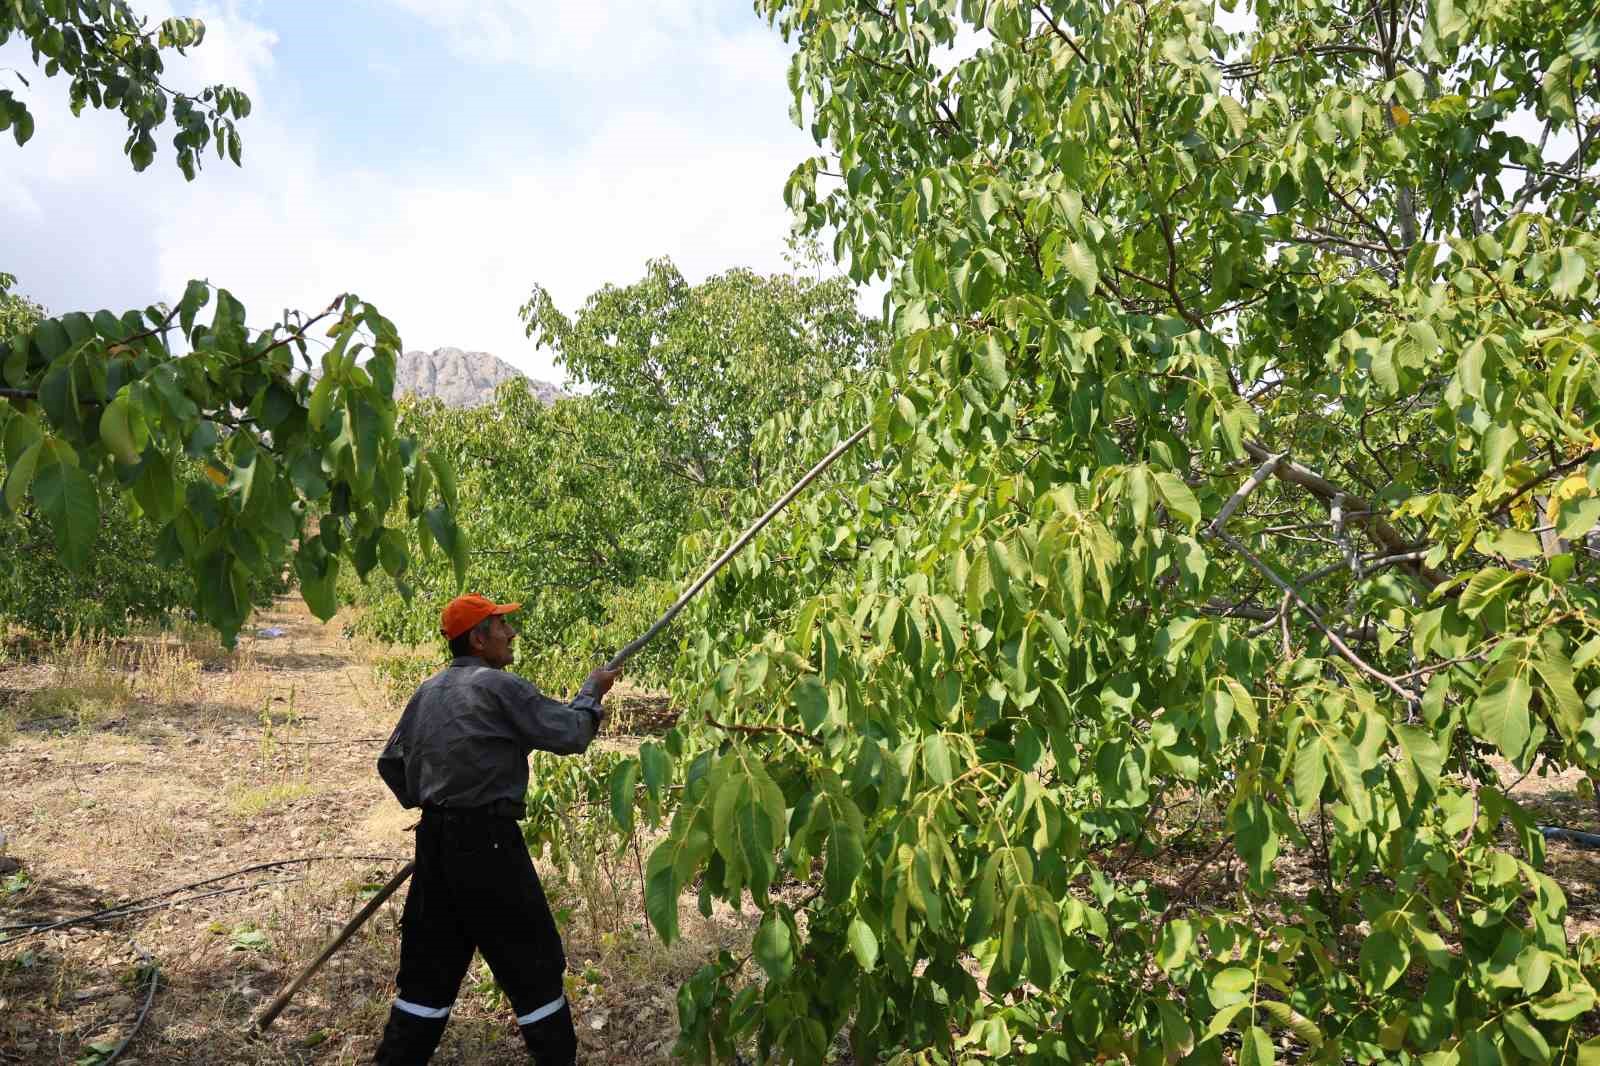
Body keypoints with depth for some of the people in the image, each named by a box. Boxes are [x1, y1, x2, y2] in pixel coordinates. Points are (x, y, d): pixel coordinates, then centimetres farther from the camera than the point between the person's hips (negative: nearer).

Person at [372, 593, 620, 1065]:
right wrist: (592, 690, 5)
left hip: (435, 838, 8)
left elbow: (391, 763, 17)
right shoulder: (499, 686, -12)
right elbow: (569, 734, -11)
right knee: (532, 964, 5)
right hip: (487, 839, -8)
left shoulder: (428, 691, 12)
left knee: (429, 965, 17)